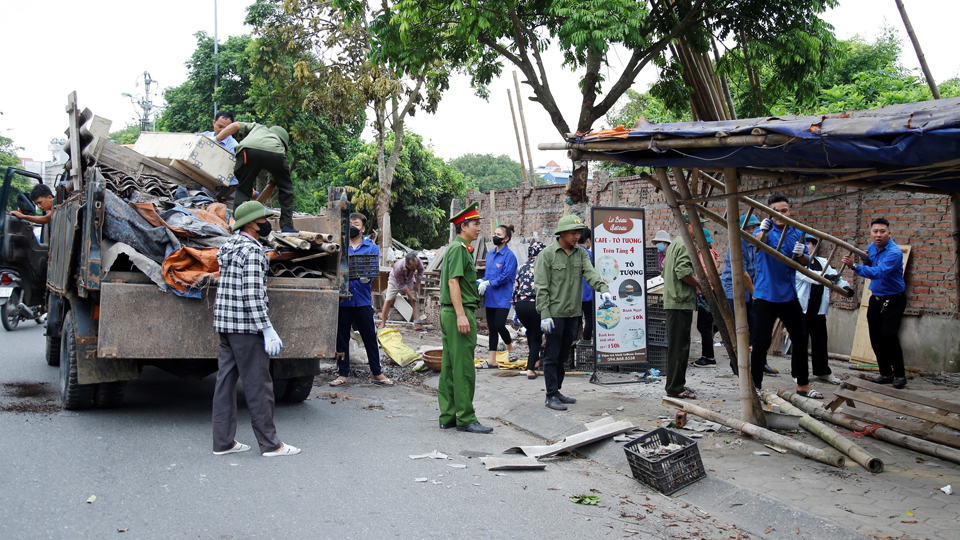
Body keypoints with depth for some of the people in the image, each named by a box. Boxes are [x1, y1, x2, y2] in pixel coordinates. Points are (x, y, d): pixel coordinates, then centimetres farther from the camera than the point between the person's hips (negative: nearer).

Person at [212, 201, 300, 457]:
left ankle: (223, 441, 15)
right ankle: (269, 444, 4)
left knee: (225, 379, 10)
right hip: (246, 325, -9)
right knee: (258, 383, -3)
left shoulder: (229, 245, 14)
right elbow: (252, 294, -20)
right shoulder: (252, 250, -14)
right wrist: (267, 329, -20)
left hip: (224, 322, 9)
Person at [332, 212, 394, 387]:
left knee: (370, 336, 3)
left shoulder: (371, 247, 7)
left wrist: (366, 276, -25)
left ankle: (377, 373, 13)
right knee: (342, 337, 7)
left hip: (363, 299, -1)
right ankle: (343, 373, 17)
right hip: (342, 299, 1)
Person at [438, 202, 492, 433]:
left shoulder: (454, 248, 19)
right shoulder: (459, 248, -11)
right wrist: (461, 315, -23)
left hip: (448, 313, 11)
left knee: (449, 367, 10)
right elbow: (453, 282, -19)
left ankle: (448, 416, 15)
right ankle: (466, 418, -3)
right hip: (459, 312, -11)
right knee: (464, 368, -7)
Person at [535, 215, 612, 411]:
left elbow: (590, 273, -7)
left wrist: (603, 289, -27)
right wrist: (544, 314, -16)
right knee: (552, 356, -1)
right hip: (555, 313, -6)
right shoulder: (547, 254, -6)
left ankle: (557, 391, 25)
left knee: (563, 355, 14)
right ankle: (551, 396, 5)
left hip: (573, 313, 6)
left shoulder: (581, 253, 10)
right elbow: (541, 287, -9)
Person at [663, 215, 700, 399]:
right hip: (681, 302, -11)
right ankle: (675, 388, -4)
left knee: (676, 346, 14)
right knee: (679, 346, -7)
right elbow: (684, 272, -23)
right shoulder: (685, 244, -12)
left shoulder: (674, 243, 20)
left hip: (672, 300, 11)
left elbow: (665, 269, 26)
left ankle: (675, 385, 20)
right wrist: (700, 284, -8)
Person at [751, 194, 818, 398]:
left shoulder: (797, 234, 8)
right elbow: (759, 241, -28)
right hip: (765, 295, -5)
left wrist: (800, 255, -14)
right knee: (762, 341, -4)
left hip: (788, 295, 5)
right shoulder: (766, 230, -5)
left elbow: (804, 263, 9)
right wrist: (763, 231, -51)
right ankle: (756, 387, 5)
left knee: (801, 338, 12)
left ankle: (803, 384, 28)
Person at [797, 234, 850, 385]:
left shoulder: (823, 262, 13)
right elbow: (806, 275, -23)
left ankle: (823, 371, 24)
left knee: (820, 340, 13)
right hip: (801, 309, -5)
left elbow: (835, 276, 2)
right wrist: (824, 277, -39)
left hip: (818, 309, 5)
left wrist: (845, 286, -19)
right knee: (800, 340, -1)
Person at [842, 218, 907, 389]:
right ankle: (886, 374, 15)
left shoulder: (894, 253, -22)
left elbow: (878, 272, -34)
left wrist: (855, 266, -44)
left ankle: (900, 374, -2)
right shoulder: (871, 248, 3)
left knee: (889, 336, -16)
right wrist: (866, 260, -10)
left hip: (893, 300, -7)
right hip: (876, 298, 7)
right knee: (876, 338, 5)